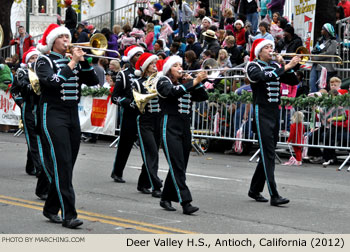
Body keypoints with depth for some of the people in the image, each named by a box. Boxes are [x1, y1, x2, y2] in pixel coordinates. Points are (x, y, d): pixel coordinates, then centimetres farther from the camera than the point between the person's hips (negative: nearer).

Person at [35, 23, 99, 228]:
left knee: (67, 165, 9)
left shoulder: (73, 60, 15)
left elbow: (93, 81, 5)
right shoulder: (45, 61, -2)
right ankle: (68, 215, -15)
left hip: (73, 115, 6)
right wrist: (72, 63, -20)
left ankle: (51, 208, 23)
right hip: (53, 115, -6)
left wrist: (83, 60, -6)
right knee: (62, 164, -13)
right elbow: (52, 81, -21)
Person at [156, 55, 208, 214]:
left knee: (179, 167, 8)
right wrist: (194, 81, -24)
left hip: (185, 128, 7)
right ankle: (185, 202, -19)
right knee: (177, 166, -12)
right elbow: (174, 91, -21)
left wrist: (195, 82, -4)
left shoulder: (185, 83, 18)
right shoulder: (164, 82, 0)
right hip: (170, 128, -7)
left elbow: (203, 97, 9)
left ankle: (166, 198, 20)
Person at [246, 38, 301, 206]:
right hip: (262, 112, -7)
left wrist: (285, 66, -6)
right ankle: (274, 196, -16)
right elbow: (266, 77, -25)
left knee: (268, 154, 11)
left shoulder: (275, 66, 14)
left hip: (274, 112, 7)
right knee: (268, 154, -12)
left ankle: (255, 190, 24)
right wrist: (286, 67, -28)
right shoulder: (253, 66, -4)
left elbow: (294, 81, 8)